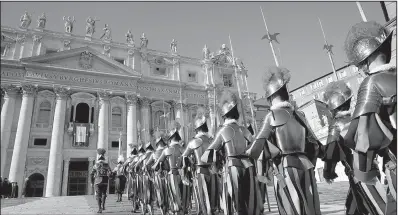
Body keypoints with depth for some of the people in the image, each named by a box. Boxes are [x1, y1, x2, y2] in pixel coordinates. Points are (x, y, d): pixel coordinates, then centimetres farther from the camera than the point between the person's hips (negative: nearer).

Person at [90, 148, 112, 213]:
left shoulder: (96, 165, 3)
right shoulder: (106, 164, 1)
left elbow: (92, 174, 0)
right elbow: (110, 172, -10)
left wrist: (92, 182, 9)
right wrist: (107, 177, 7)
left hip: (97, 181, 0)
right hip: (105, 181, 0)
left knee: (98, 195, 5)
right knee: (104, 194, 21)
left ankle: (100, 209, 0)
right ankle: (103, 205, 14)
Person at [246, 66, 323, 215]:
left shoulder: (273, 115, -2)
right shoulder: (299, 115, 13)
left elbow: (259, 143, -8)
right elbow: (314, 144, 14)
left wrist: (247, 155, 7)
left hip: (286, 168, -5)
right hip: (305, 166, 5)